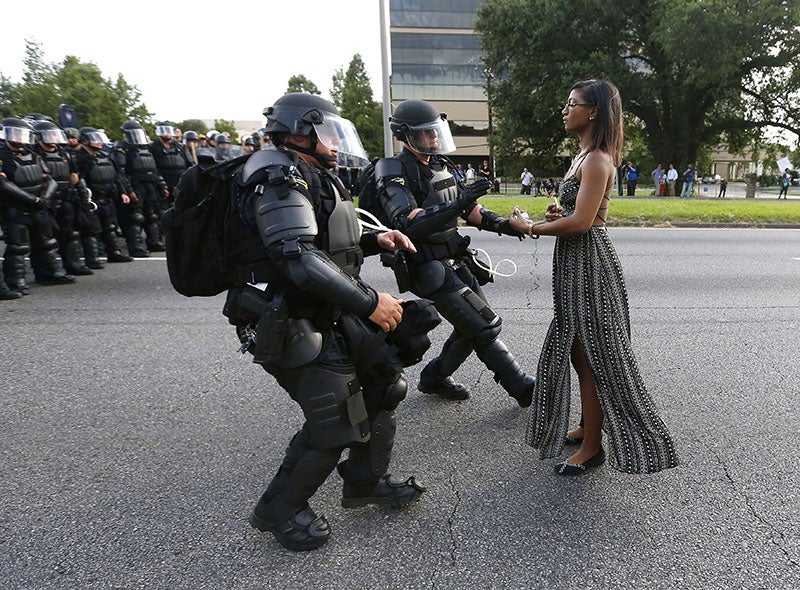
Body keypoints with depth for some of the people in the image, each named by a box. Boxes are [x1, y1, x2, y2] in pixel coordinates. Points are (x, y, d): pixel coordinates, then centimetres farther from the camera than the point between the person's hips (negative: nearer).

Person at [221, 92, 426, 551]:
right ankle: (279, 510, 18)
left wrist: (374, 240, 8)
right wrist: (369, 302, -28)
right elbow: (300, 259, -30)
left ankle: (365, 483, 31)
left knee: (384, 381, 13)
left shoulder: (315, 178, 16)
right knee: (335, 422, -7)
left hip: (334, 317, 10)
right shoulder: (280, 182, -17)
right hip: (295, 328, -10)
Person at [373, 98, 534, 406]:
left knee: (473, 327, 13)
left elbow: (468, 209, 17)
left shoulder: (440, 166, 12)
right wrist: (458, 204, -38)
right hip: (431, 270, -9)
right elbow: (408, 222, -30)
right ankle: (523, 388, 9)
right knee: (485, 326, -7)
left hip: (456, 262, 9)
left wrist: (502, 224, 2)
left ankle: (434, 378, 30)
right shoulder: (395, 173, -14)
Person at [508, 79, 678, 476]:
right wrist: (558, 214, 3)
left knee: (590, 355, -1)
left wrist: (531, 228, -13)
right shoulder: (584, 156, 15)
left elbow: (581, 221, -24)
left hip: (588, 262, -10)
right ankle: (587, 427, 33)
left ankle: (592, 446, 13)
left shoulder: (597, 160, -16)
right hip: (574, 263, 10)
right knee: (577, 350, 17)